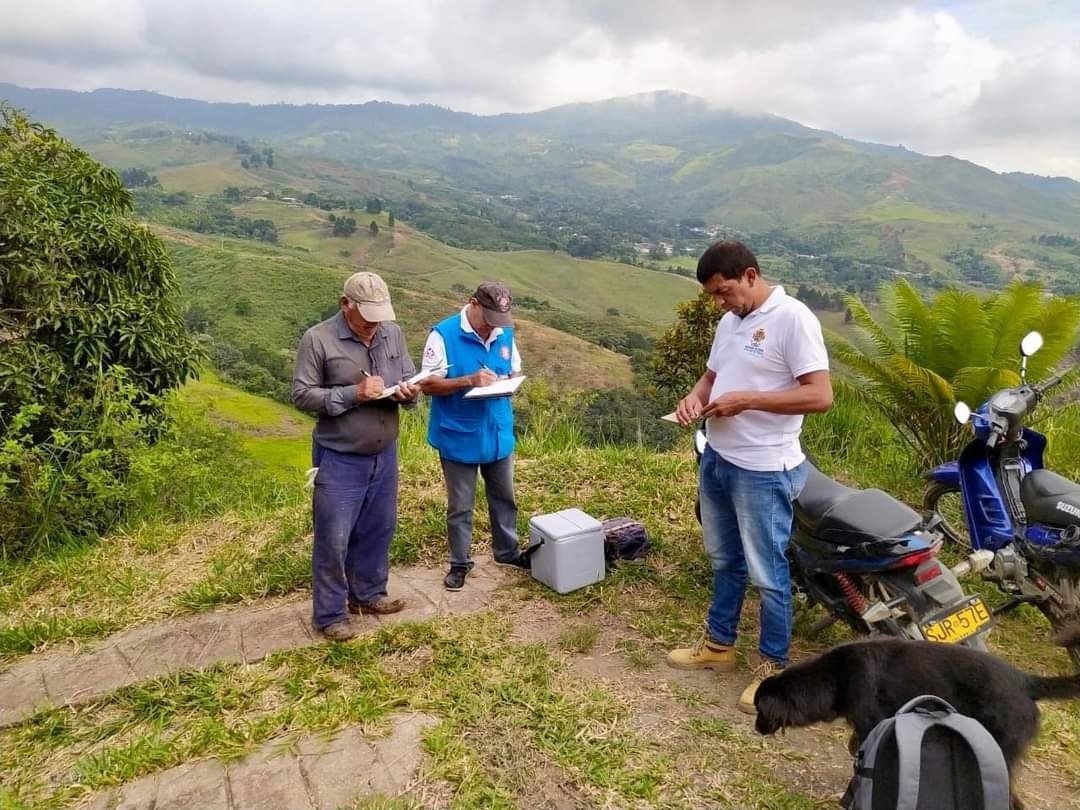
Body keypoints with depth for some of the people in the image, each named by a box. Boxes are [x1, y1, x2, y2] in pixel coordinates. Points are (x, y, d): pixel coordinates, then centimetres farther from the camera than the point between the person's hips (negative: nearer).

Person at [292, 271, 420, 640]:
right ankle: (330, 614, 20)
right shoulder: (317, 339, -14)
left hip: (384, 454, 6)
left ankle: (368, 593, 38)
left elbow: (410, 378, 9)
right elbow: (302, 395, -14)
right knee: (333, 538, 4)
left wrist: (408, 392, -15)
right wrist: (353, 394, -24)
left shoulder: (393, 333, 1)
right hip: (339, 459, -5)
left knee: (379, 528, 18)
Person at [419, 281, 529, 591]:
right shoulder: (443, 335, -15)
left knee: (504, 498, 20)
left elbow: (515, 373, 12)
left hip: (498, 434, 5)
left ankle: (507, 551, 39)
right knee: (460, 506, 10)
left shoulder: (505, 334, 1)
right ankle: (459, 563, 27)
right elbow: (428, 384, -16)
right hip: (458, 437, -5)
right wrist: (469, 381, -28)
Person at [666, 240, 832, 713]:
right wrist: (696, 396, -3)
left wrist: (746, 400, -24)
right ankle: (718, 645, 38)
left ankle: (773, 667, 23)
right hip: (717, 459, 9)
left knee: (767, 574, 5)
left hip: (764, 470, -8)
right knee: (725, 561, 21)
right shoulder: (730, 321, 9)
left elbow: (820, 396, -22)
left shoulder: (792, 318, -17)